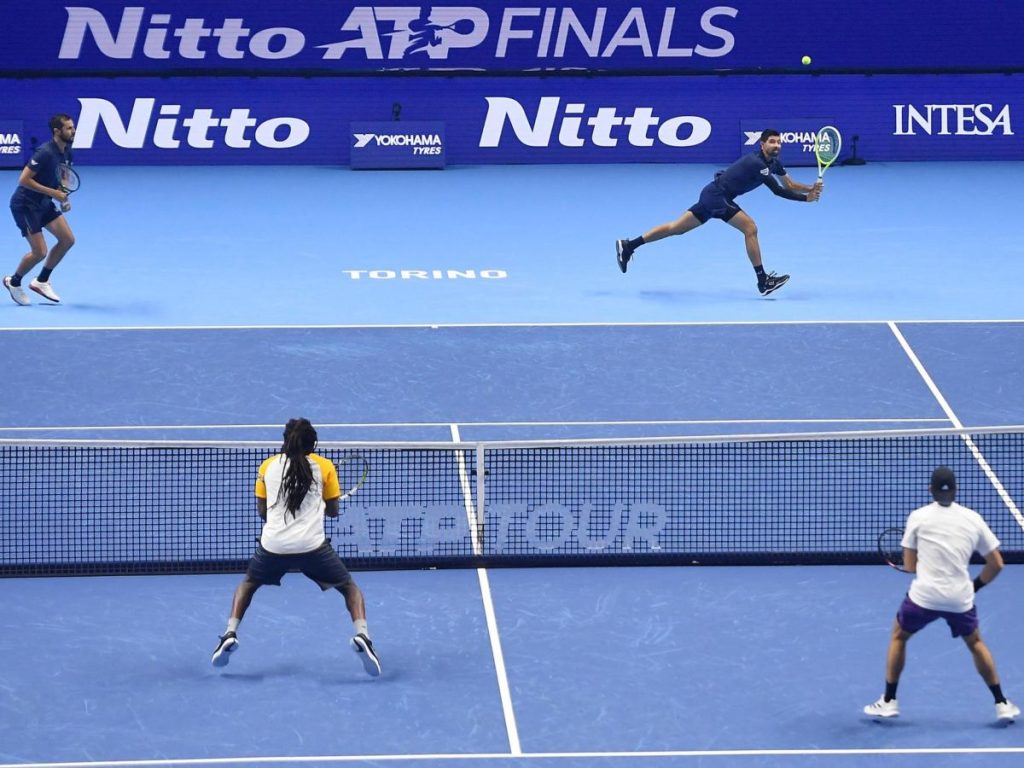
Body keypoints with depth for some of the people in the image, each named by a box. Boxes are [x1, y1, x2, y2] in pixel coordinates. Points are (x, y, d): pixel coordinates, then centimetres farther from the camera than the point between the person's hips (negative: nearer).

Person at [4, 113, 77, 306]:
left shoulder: (66, 152, 2)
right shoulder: (45, 153, -26)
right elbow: (24, 180, -27)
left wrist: (64, 199, 0)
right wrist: (53, 193, -26)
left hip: (43, 203, 9)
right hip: (25, 204, -9)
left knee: (68, 239, 0)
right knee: (39, 252, -10)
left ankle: (41, 281, 14)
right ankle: (14, 282, 17)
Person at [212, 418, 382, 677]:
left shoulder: (268, 466, 12)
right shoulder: (324, 466, 8)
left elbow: (262, 511, 17)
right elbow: (332, 510, 14)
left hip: (273, 546, 2)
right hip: (312, 547, -2)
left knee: (248, 583, 32)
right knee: (350, 587, 17)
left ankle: (230, 634, 13)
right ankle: (361, 636, -9)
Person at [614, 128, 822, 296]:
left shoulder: (773, 162, 8)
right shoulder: (757, 163, -22)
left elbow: (789, 185, 12)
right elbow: (777, 190, -25)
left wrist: (811, 188, -4)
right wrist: (806, 198, -20)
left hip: (712, 195, 10)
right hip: (717, 195, -10)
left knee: (677, 228, 14)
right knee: (750, 228, -16)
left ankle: (628, 246, 19)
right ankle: (763, 281, -14)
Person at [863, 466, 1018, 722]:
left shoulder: (918, 517, -2)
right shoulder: (973, 519, 3)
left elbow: (909, 565, 2)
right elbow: (996, 564, 5)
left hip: (924, 595, -2)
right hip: (960, 599, 2)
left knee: (898, 637, 23)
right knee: (975, 643, 26)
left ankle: (889, 701, 21)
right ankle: (1002, 704, 23)